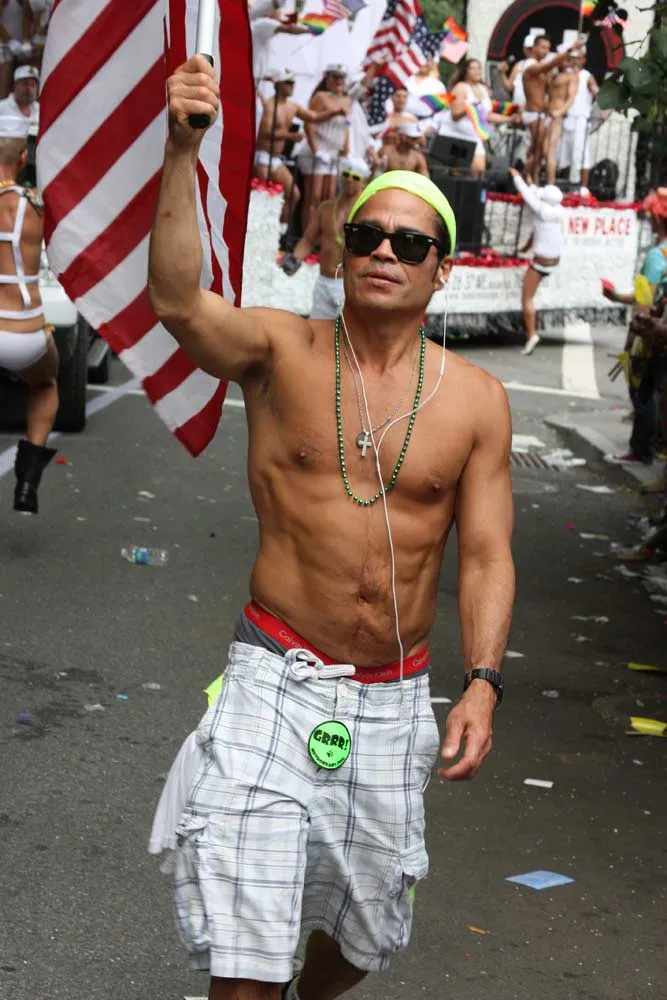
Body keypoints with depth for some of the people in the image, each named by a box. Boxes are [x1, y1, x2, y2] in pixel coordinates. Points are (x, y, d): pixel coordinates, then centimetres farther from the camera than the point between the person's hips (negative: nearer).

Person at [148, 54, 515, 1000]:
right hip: (277, 682, -3)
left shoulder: (476, 400, 1)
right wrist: (182, 150, -37)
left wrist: (482, 684, -12)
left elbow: (486, 555, 1)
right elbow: (178, 303, -25)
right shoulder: (282, 351, -5)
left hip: (395, 701, 3)